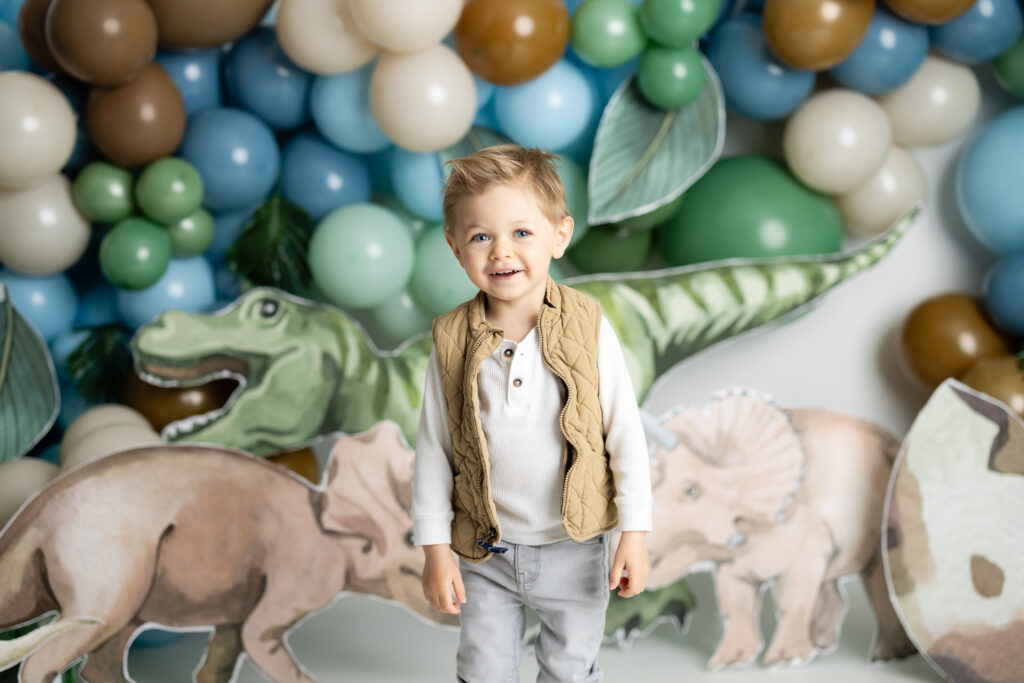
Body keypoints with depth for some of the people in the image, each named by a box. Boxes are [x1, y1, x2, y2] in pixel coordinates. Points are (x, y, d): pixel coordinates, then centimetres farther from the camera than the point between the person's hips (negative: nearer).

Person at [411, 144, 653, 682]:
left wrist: (634, 533, -7)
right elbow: (433, 448, -3)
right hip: (486, 554, 1)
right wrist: (435, 549, -3)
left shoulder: (587, 328, -13)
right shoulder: (452, 341, -10)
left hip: (573, 551, -1)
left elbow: (625, 431, -7)